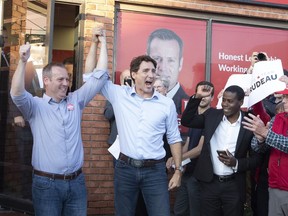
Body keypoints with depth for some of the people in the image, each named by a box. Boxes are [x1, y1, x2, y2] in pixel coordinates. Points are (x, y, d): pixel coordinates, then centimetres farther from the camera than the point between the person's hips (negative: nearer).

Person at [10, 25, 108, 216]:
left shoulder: (76, 100, 8)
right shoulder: (35, 106, -1)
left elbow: (99, 77, 7)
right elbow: (17, 94, -22)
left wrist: (103, 44, 6)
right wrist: (23, 62, -32)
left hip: (76, 182, 4)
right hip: (46, 183, -3)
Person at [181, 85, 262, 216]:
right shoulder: (211, 115, 1)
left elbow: (256, 158, -1)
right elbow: (186, 121, 1)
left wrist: (236, 163, -19)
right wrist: (197, 97, -7)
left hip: (234, 186, -2)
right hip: (209, 183, 2)